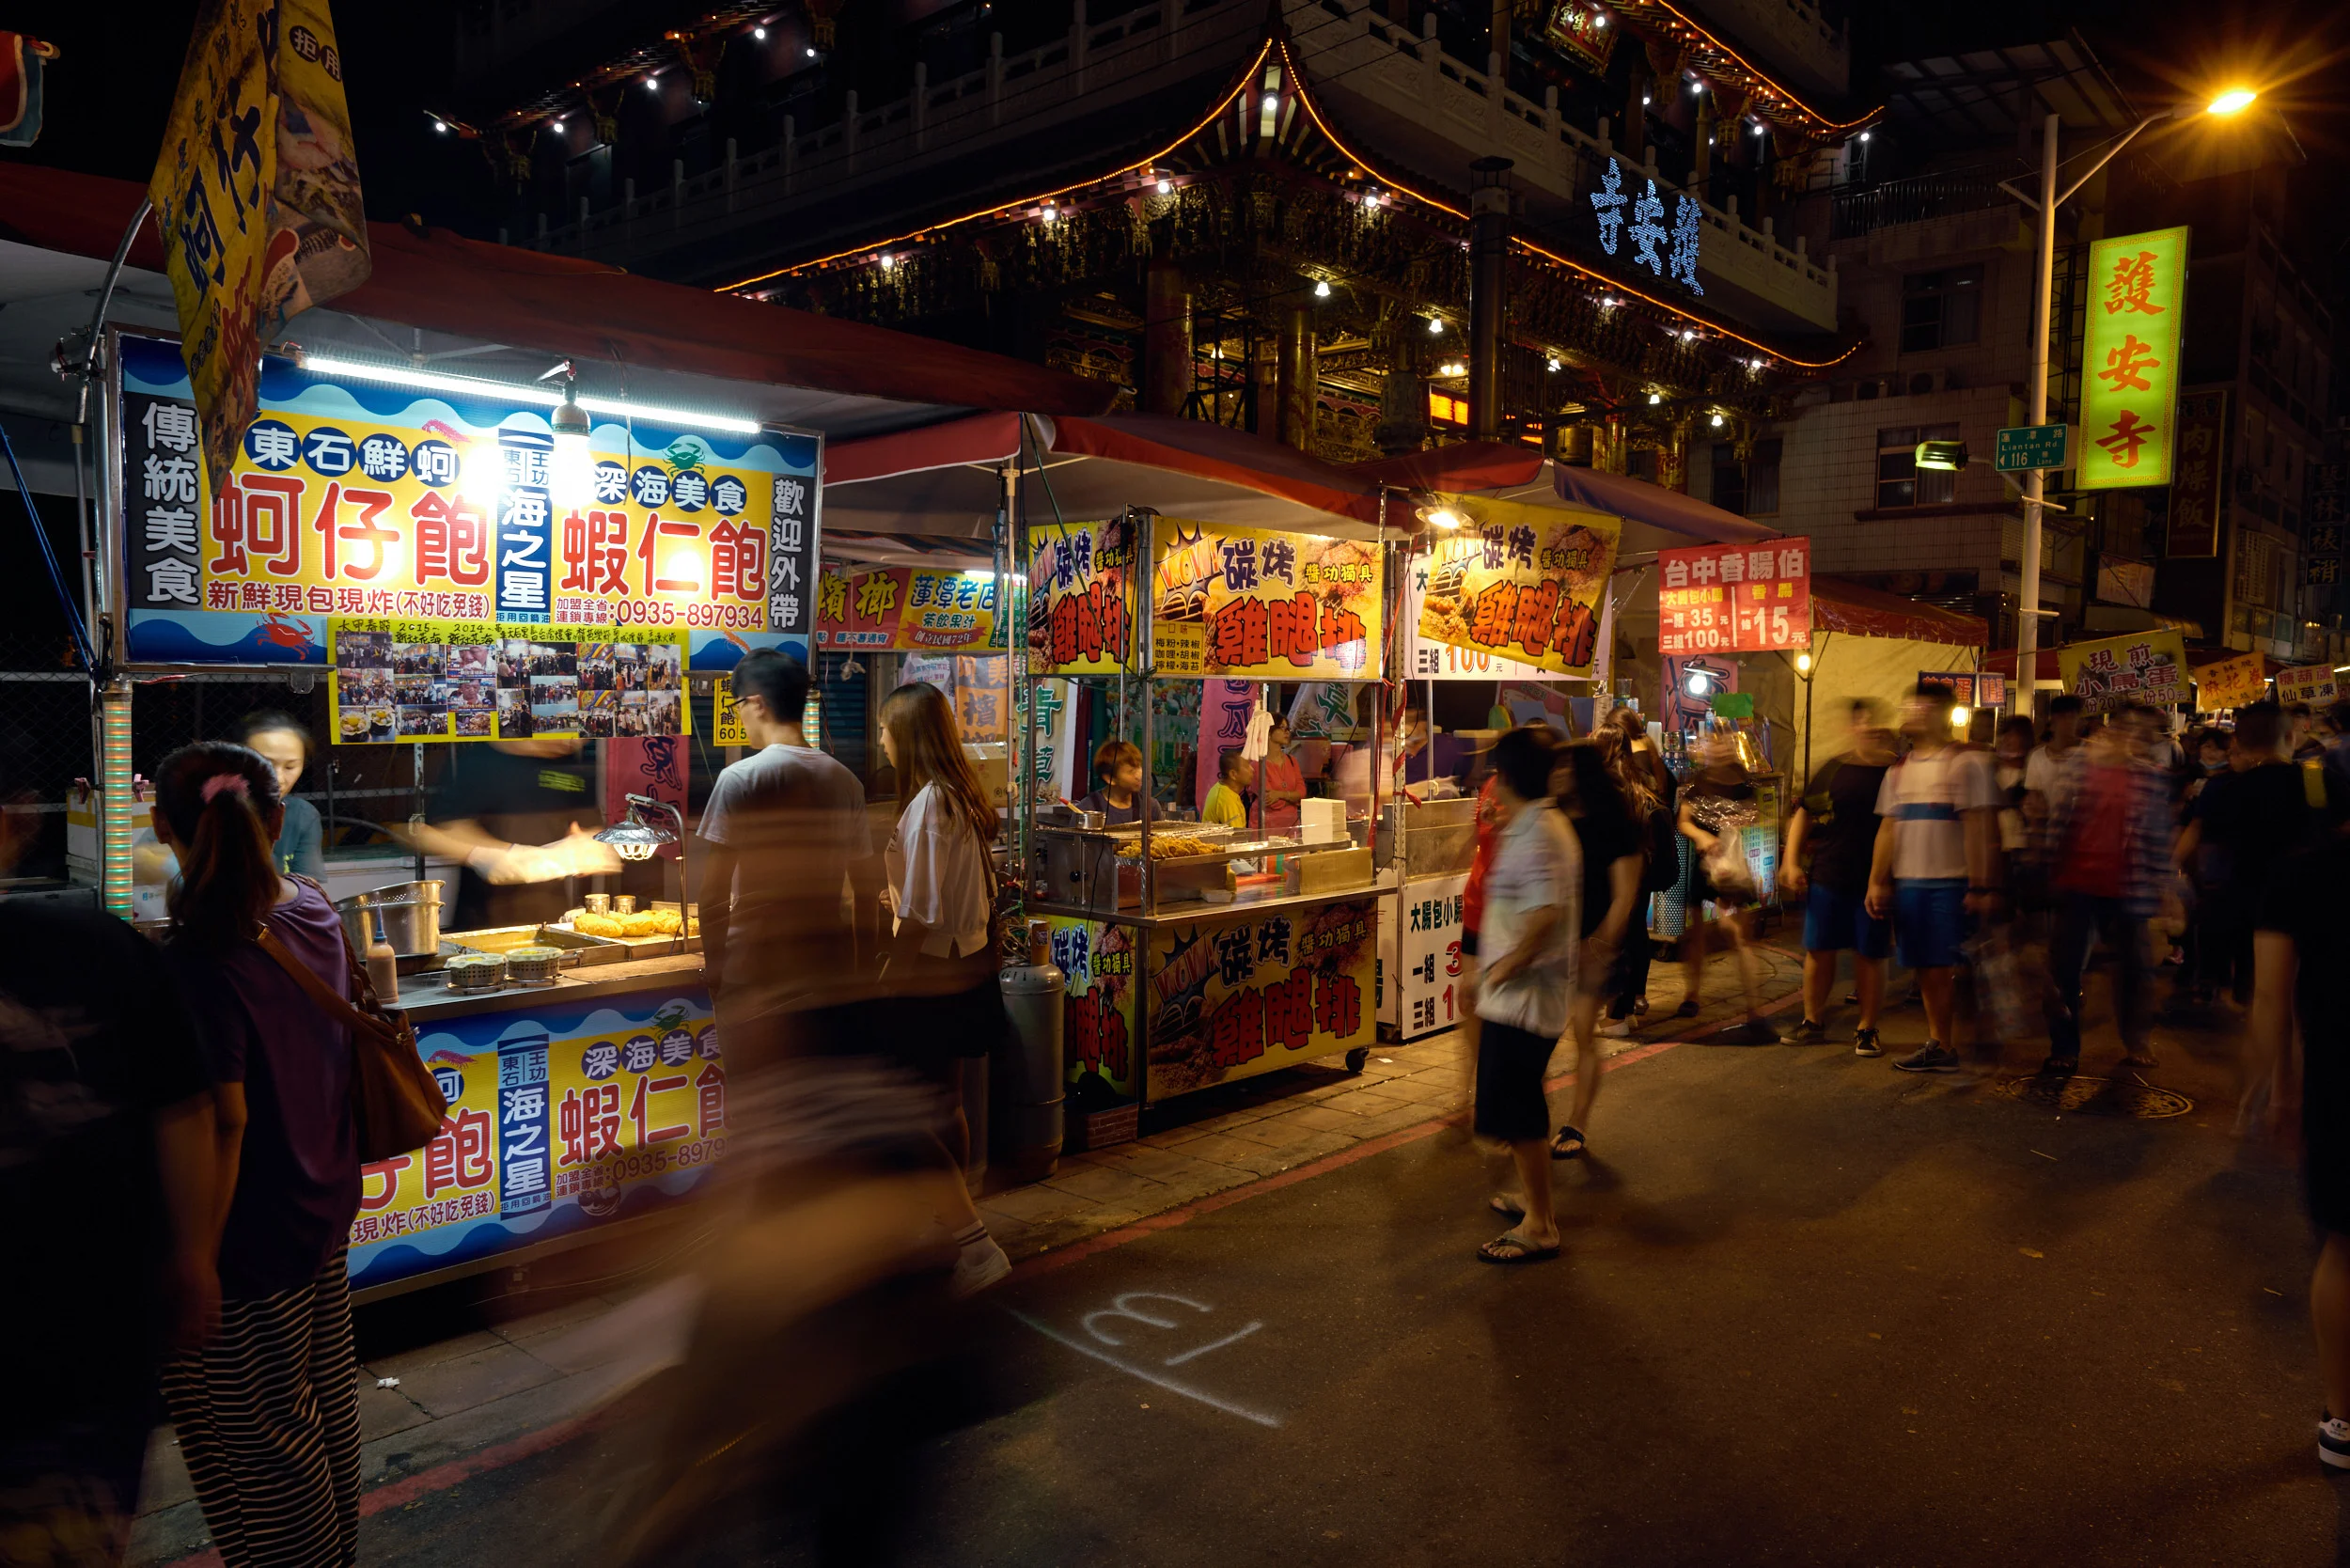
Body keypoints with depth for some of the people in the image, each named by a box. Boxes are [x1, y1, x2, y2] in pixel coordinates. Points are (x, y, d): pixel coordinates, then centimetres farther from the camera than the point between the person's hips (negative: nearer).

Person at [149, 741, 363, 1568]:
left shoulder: (201, 960, -25)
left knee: (259, 1436, 10)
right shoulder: (314, 909, -3)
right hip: (327, 1213, 8)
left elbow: (224, 1122, -23)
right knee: (323, 1397, 24)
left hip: (252, 1234, -8)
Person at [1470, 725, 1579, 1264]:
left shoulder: (1535, 834, -21)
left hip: (1522, 994, -11)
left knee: (1515, 1109, -3)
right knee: (1519, 1104, 23)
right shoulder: (1546, 825, 12)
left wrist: (1505, 966, -21)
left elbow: (1545, 913, -31)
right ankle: (1534, 1195, 37)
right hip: (1521, 994, 11)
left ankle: (1538, 1227, 6)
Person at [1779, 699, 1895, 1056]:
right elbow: (1803, 816, 10)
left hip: (1874, 882, -2)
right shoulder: (1831, 770, 5)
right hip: (1827, 878, 2)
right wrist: (1791, 862, 1)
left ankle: (1866, 1029, 18)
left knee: (1870, 956, 5)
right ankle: (1813, 1021, 22)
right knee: (1818, 950, 7)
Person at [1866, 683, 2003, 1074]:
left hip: (1951, 883, -6)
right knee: (1927, 969, 10)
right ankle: (1937, 1043, 19)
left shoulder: (1966, 763, -5)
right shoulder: (1898, 771, 15)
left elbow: (1980, 828, -10)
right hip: (1907, 883, 6)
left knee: (1952, 969, -4)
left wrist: (1981, 887, -16)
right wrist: (1877, 883, 11)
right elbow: (1888, 829, 16)